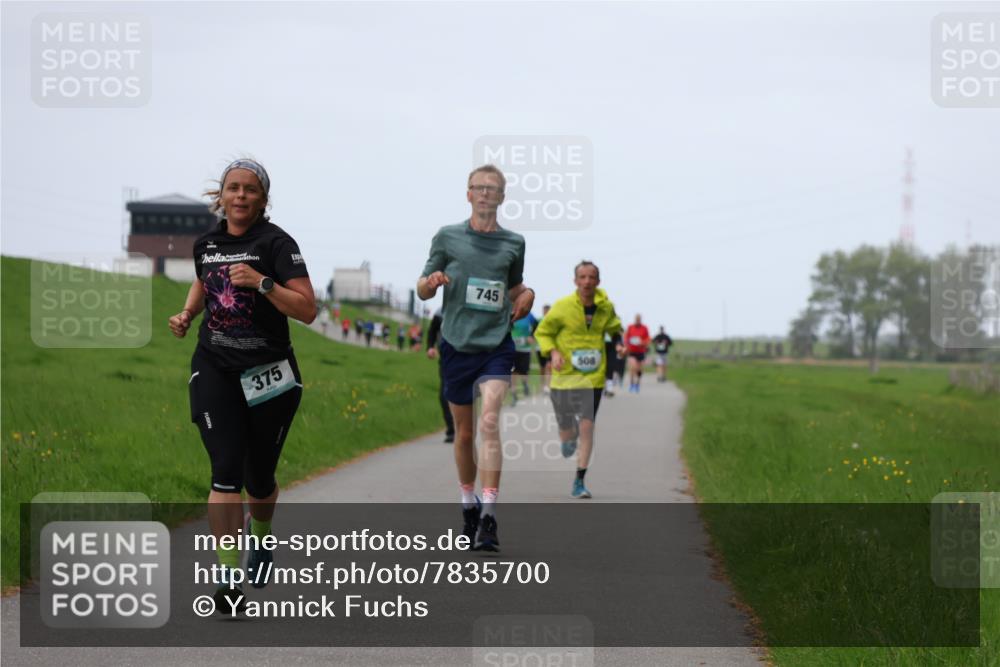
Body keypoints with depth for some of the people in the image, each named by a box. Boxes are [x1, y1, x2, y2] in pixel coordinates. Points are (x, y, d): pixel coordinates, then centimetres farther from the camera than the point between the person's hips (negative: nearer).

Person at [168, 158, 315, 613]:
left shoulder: (275, 243, -8)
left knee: (259, 479, 11)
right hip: (214, 370, 2)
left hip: (268, 374, -2)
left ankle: (258, 536, 45)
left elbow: (307, 310, -15)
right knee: (226, 470, -14)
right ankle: (228, 578, -12)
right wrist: (187, 313, 11)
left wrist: (262, 282, -25)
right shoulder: (206, 243, 6)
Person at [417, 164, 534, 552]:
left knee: (489, 422, -18)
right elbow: (422, 291, 8)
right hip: (456, 345, 1)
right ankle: (469, 508, 28)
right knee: (463, 433, 9)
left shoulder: (513, 243, 7)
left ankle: (489, 517, -20)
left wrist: (526, 296, 1)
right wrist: (431, 282, -15)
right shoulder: (447, 237, 4)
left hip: (496, 345, -1)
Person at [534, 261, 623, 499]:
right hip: (564, 376, -1)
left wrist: (618, 341, -1)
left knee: (586, 427, -9)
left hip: (593, 378, 1)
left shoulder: (606, 307, 0)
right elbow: (542, 332, 1)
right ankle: (569, 438, 47)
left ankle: (579, 482, -2)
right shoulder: (562, 307, -10)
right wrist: (553, 352, -16)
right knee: (566, 429, 7)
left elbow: (615, 328, 20)